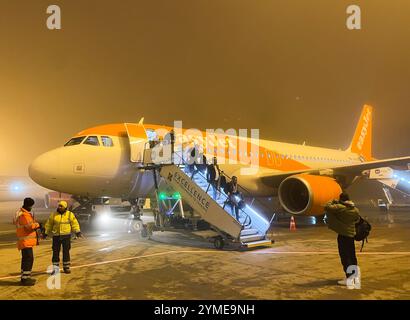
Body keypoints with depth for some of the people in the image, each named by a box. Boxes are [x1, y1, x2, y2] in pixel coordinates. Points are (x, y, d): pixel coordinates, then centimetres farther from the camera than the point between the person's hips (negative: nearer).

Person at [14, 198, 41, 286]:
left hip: (26, 240, 11)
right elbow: (30, 226, -27)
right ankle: (25, 279, -8)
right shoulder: (24, 214, -18)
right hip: (26, 241, -11)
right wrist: (37, 225, -6)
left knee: (26, 259, 16)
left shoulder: (20, 213, 16)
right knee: (29, 258, -10)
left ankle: (25, 277, 23)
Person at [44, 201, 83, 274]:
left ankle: (66, 267, 15)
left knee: (66, 252, 4)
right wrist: (46, 233, 12)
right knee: (55, 252, 5)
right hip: (56, 236, 1)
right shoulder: (53, 215, 3)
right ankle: (55, 267, 17)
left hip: (66, 236, -1)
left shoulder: (70, 214, 1)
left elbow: (74, 223, 2)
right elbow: (49, 224, 11)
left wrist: (77, 232, -7)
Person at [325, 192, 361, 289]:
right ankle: (355, 276, 29)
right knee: (352, 255, 17)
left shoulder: (340, 207, -17)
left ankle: (349, 279, -6)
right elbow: (357, 219, 19)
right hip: (351, 234, 7)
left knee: (345, 256, -3)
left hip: (343, 235, -7)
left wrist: (333, 201, -3)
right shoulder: (355, 209, 4)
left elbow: (327, 207, -20)